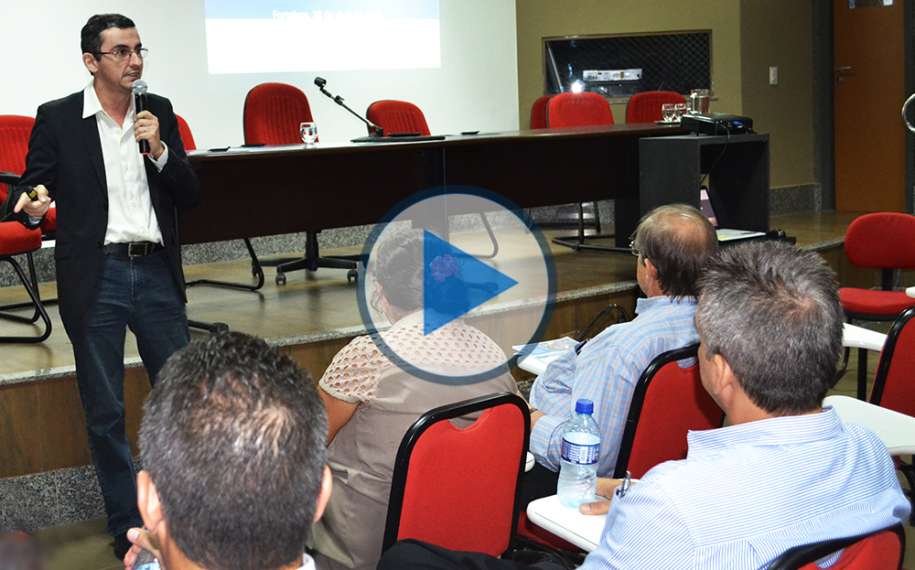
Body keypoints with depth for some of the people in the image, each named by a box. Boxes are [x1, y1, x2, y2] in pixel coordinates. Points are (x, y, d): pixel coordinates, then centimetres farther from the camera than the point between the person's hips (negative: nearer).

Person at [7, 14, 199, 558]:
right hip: (96, 278, -2)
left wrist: (159, 149, -11)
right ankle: (127, 527, 20)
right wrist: (33, 207, -23)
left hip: (157, 273, 3)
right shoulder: (57, 119, -1)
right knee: (105, 412, 6)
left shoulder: (159, 112, 6)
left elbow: (190, 195, 5)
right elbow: (31, 193, 1)